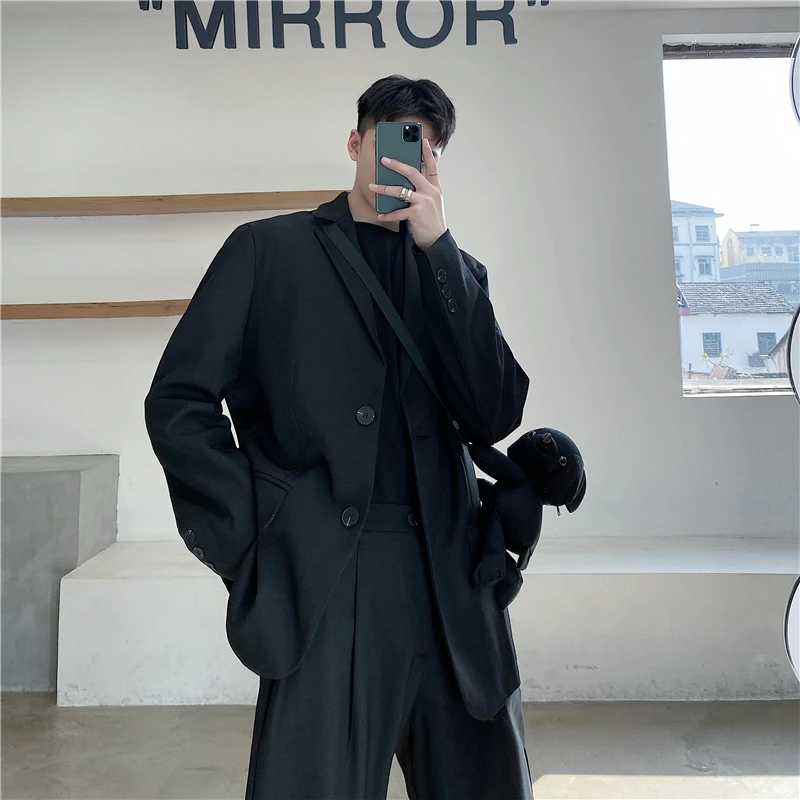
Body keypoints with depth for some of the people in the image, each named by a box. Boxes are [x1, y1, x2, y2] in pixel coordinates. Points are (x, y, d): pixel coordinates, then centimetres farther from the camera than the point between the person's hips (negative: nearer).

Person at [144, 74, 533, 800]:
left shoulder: (454, 270, 15)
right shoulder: (269, 249, 8)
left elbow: (494, 416, 0)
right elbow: (179, 402, 2)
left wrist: (438, 246, -4)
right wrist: (250, 551, -6)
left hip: (453, 580, 4)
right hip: (327, 584, -3)